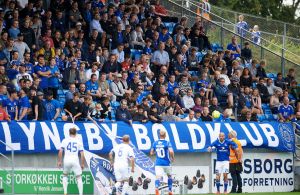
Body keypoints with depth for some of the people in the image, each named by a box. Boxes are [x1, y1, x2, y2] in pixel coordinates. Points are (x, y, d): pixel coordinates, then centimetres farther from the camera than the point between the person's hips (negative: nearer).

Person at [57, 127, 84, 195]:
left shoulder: (65, 140, 5)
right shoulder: (79, 141, 5)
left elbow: (60, 151, 0)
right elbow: (82, 154, 3)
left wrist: (59, 161, 8)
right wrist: (82, 164, 11)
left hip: (66, 161, 1)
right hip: (75, 161, -1)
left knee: (65, 175, 23)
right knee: (79, 178, 7)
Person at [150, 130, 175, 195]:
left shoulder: (155, 143, 4)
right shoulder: (167, 143, -7)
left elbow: (151, 153, 11)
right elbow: (171, 151, -20)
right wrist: (173, 158, -1)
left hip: (158, 163, 1)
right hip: (166, 163, -1)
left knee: (158, 177, -12)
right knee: (169, 176, 22)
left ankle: (156, 187, -42)